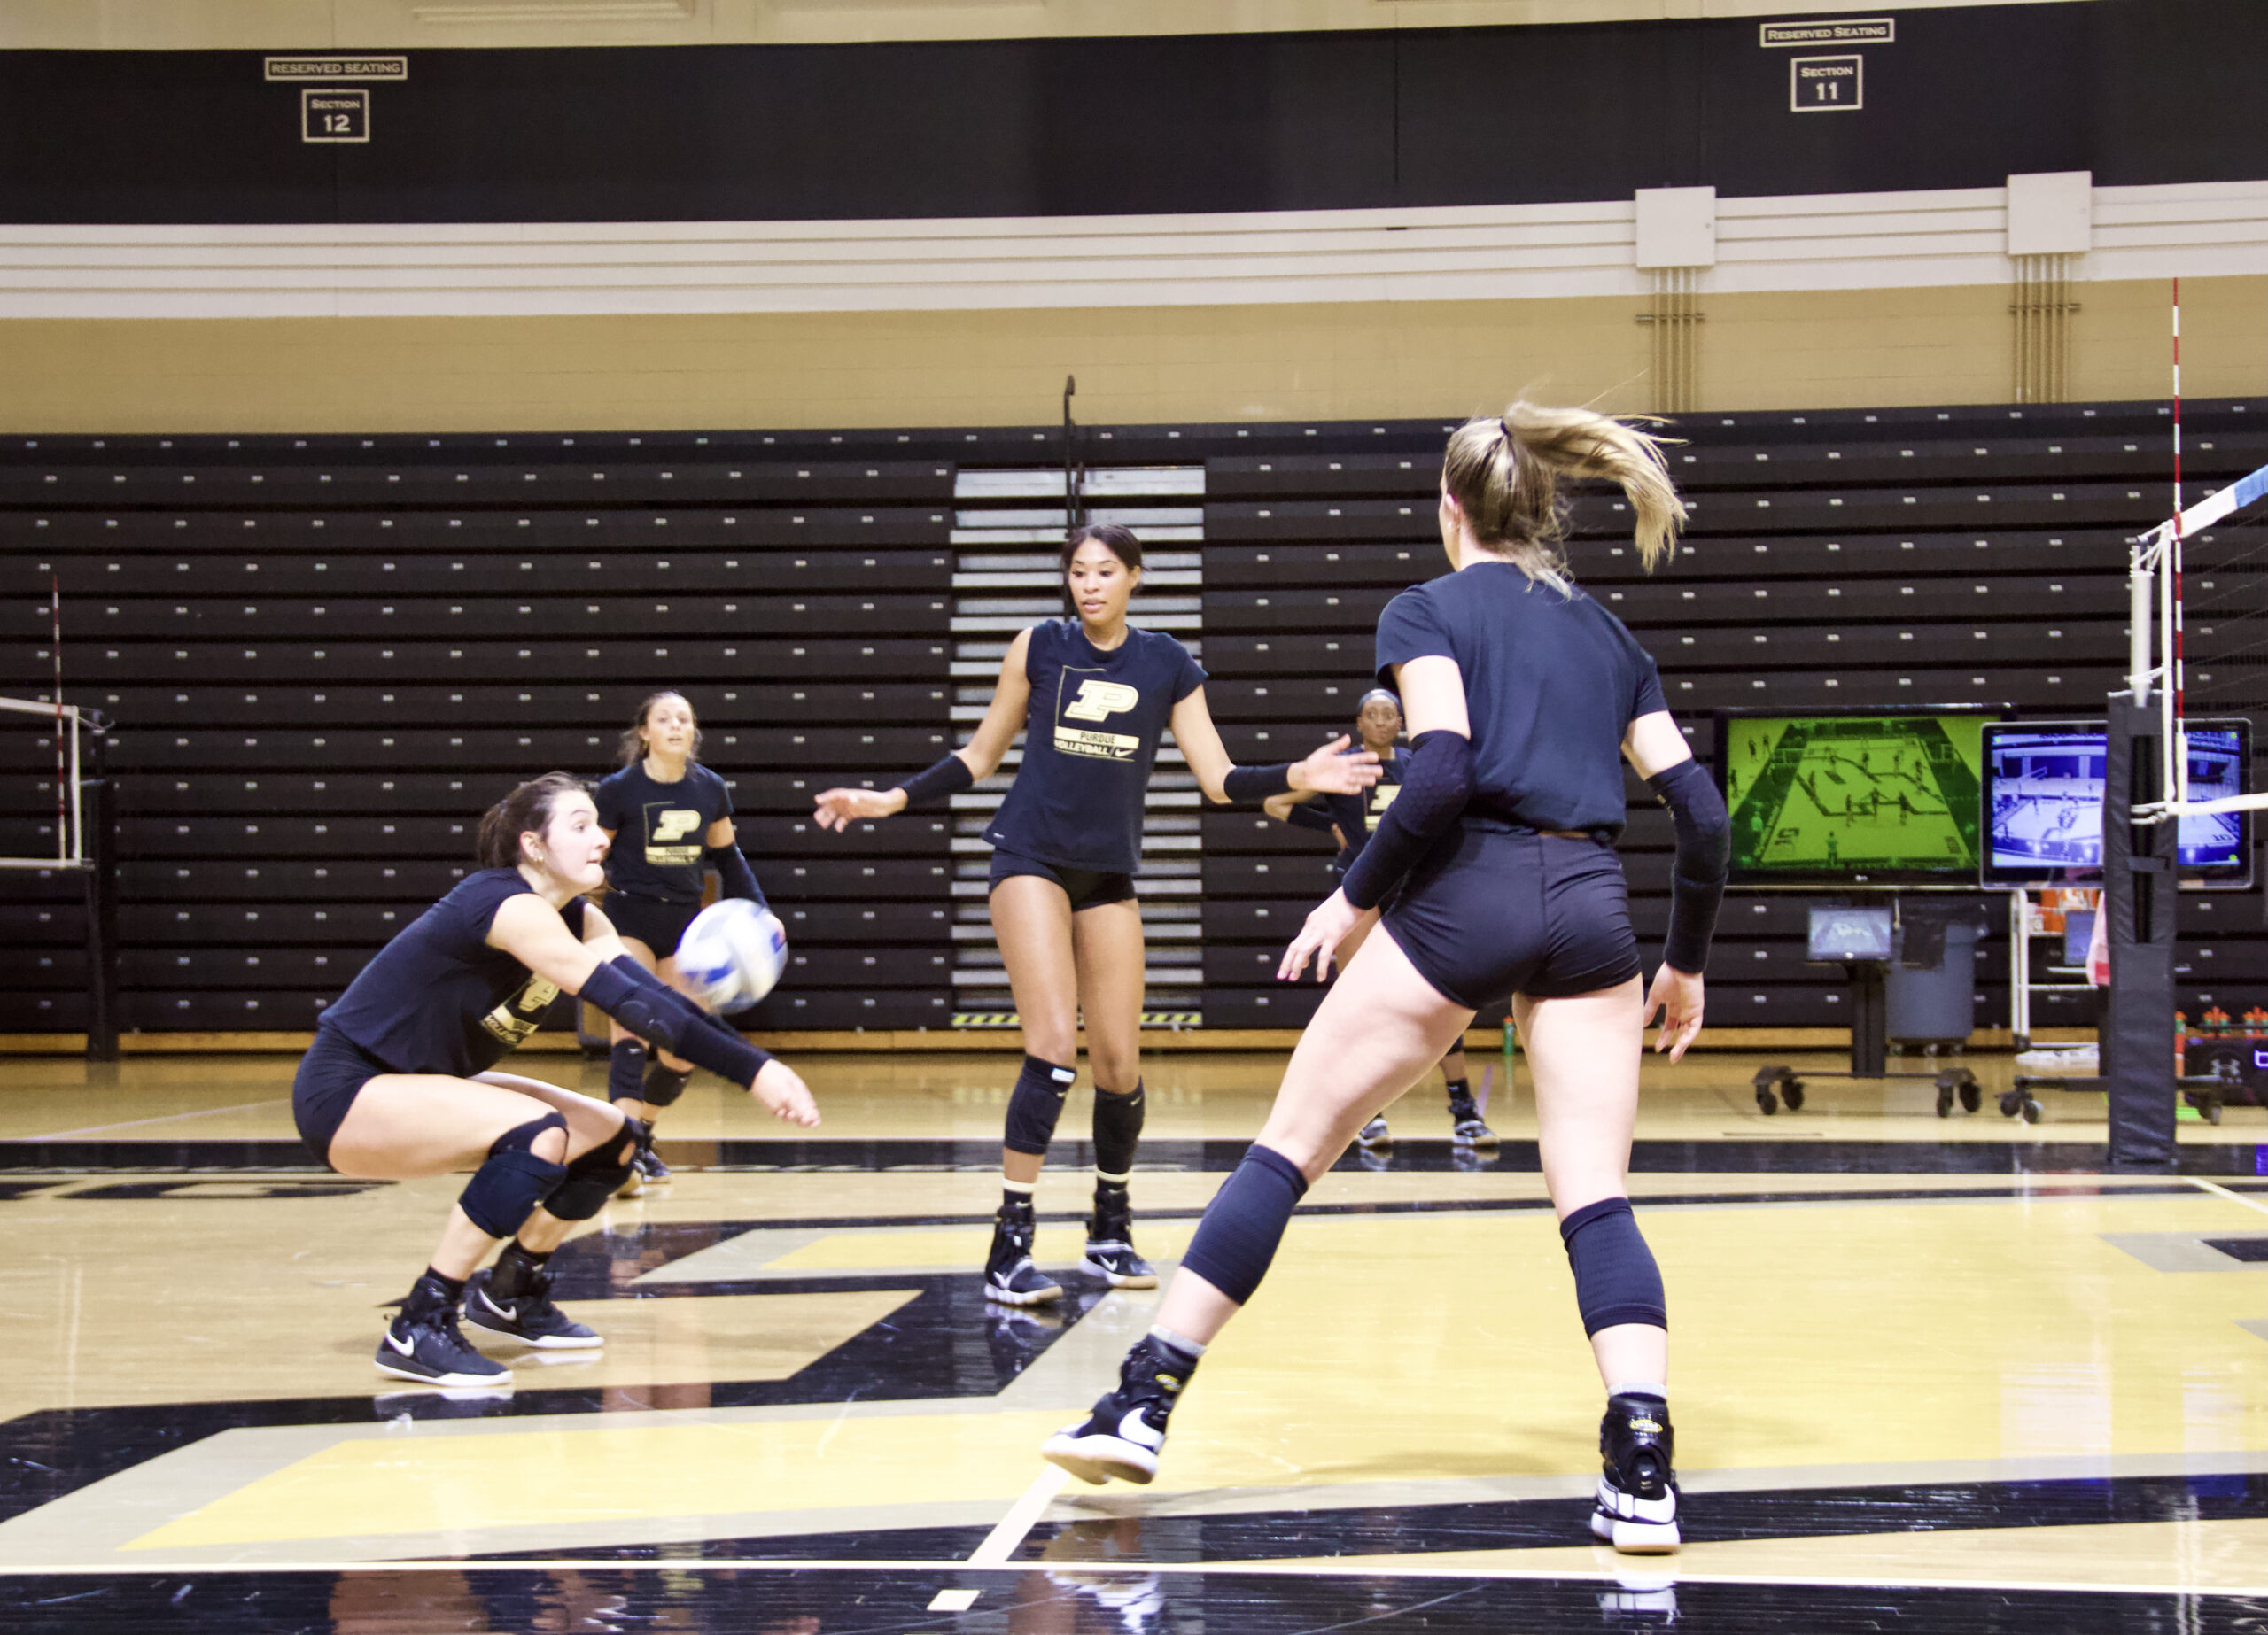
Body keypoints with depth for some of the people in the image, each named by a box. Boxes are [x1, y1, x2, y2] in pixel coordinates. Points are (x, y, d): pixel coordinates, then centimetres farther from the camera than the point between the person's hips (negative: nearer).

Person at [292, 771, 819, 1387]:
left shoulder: (579, 920, 2)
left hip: (413, 1087, 9)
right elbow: (628, 1003, -33)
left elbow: (650, 992, -12)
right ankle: (418, 1330, -22)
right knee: (539, 1133, -30)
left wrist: (757, 1063, -29)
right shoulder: (508, 905, -25)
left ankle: (510, 1295, 22)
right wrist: (753, 1071, -35)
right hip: (343, 1092, -9)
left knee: (614, 1141, 4)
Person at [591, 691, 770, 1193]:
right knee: (630, 1028, -20)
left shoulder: (710, 788, 2)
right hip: (629, 918, -4)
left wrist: (759, 911, 10)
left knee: (683, 1051, 3)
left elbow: (726, 855, 15)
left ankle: (641, 1139, 24)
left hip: (684, 924, 4)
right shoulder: (618, 789, -9)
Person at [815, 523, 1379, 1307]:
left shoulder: (1168, 664, 4)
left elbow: (1220, 779, 2)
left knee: (1119, 1064, 2)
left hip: (1109, 873, 3)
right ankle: (1009, 1248, -15)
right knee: (1054, 1046, -18)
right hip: (1031, 859, -3)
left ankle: (1111, 1231, 24)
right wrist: (892, 799, 0)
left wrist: (1298, 777, -14)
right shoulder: (1038, 647, 1)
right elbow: (980, 756, 9)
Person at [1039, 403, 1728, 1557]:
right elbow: (1699, 814, 14)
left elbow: (1441, 775, -11)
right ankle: (1642, 1472, -12)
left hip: (1466, 892, -4)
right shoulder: (1607, 634, 21)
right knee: (1596, 1199, 4)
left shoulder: (1428, 610, 7)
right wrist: (1687, 961, 25)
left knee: (1289, 1146, 5)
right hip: (1591, 909, 4)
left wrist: (1354, 895, 1)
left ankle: (1145, 1403, 6)